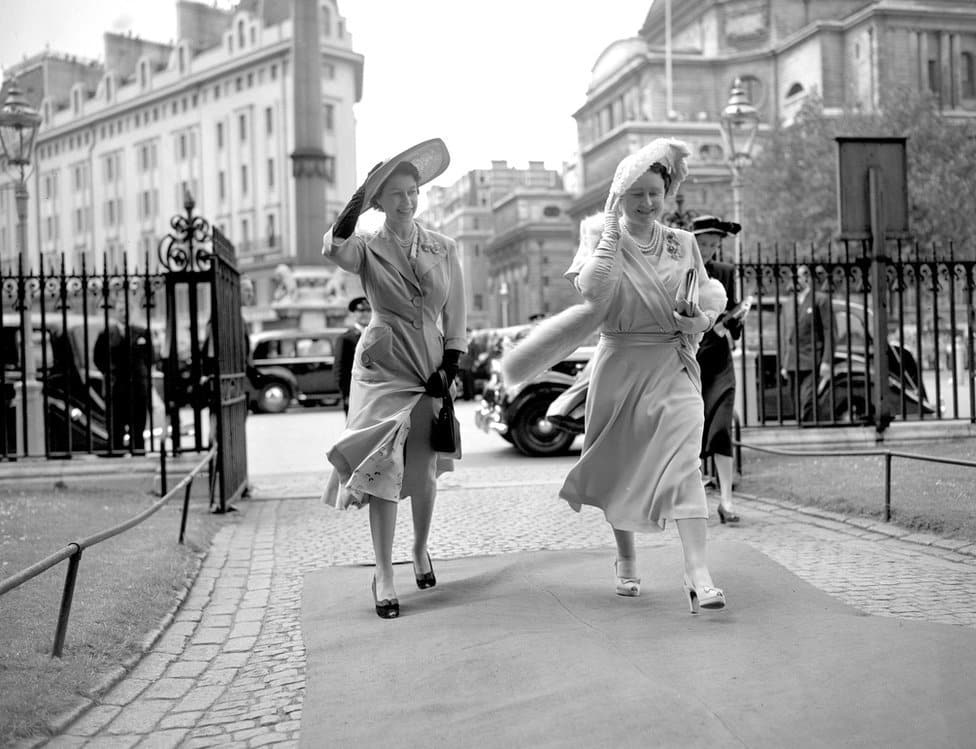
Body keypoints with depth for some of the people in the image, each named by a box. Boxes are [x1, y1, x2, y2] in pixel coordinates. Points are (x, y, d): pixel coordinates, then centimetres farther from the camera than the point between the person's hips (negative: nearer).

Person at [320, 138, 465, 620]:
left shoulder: (444, 249, 5)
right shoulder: (367, 247, -1)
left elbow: (456, 317, 8)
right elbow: (333, 248, -27)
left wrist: (449, 368, -1)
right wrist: (361, 196, -28)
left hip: (429, 367, 2)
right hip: (382, 367, -2)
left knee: (424, 472, 4)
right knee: (385, 468, -11)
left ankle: (420, 549, 31)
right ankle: (383, 575, -3)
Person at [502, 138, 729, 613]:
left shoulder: (683, 243, 6)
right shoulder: (603, 243, -2)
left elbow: (709, 295, 16)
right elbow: (594, 293, -22)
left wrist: (703, 318, -6)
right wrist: (611, 230, -18)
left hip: (674, 369, 1)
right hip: (621, 368, 0)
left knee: (682, 463, -16)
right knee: (619, 467, 12)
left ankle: (698, 574, -20)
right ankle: (626, 560, 34)